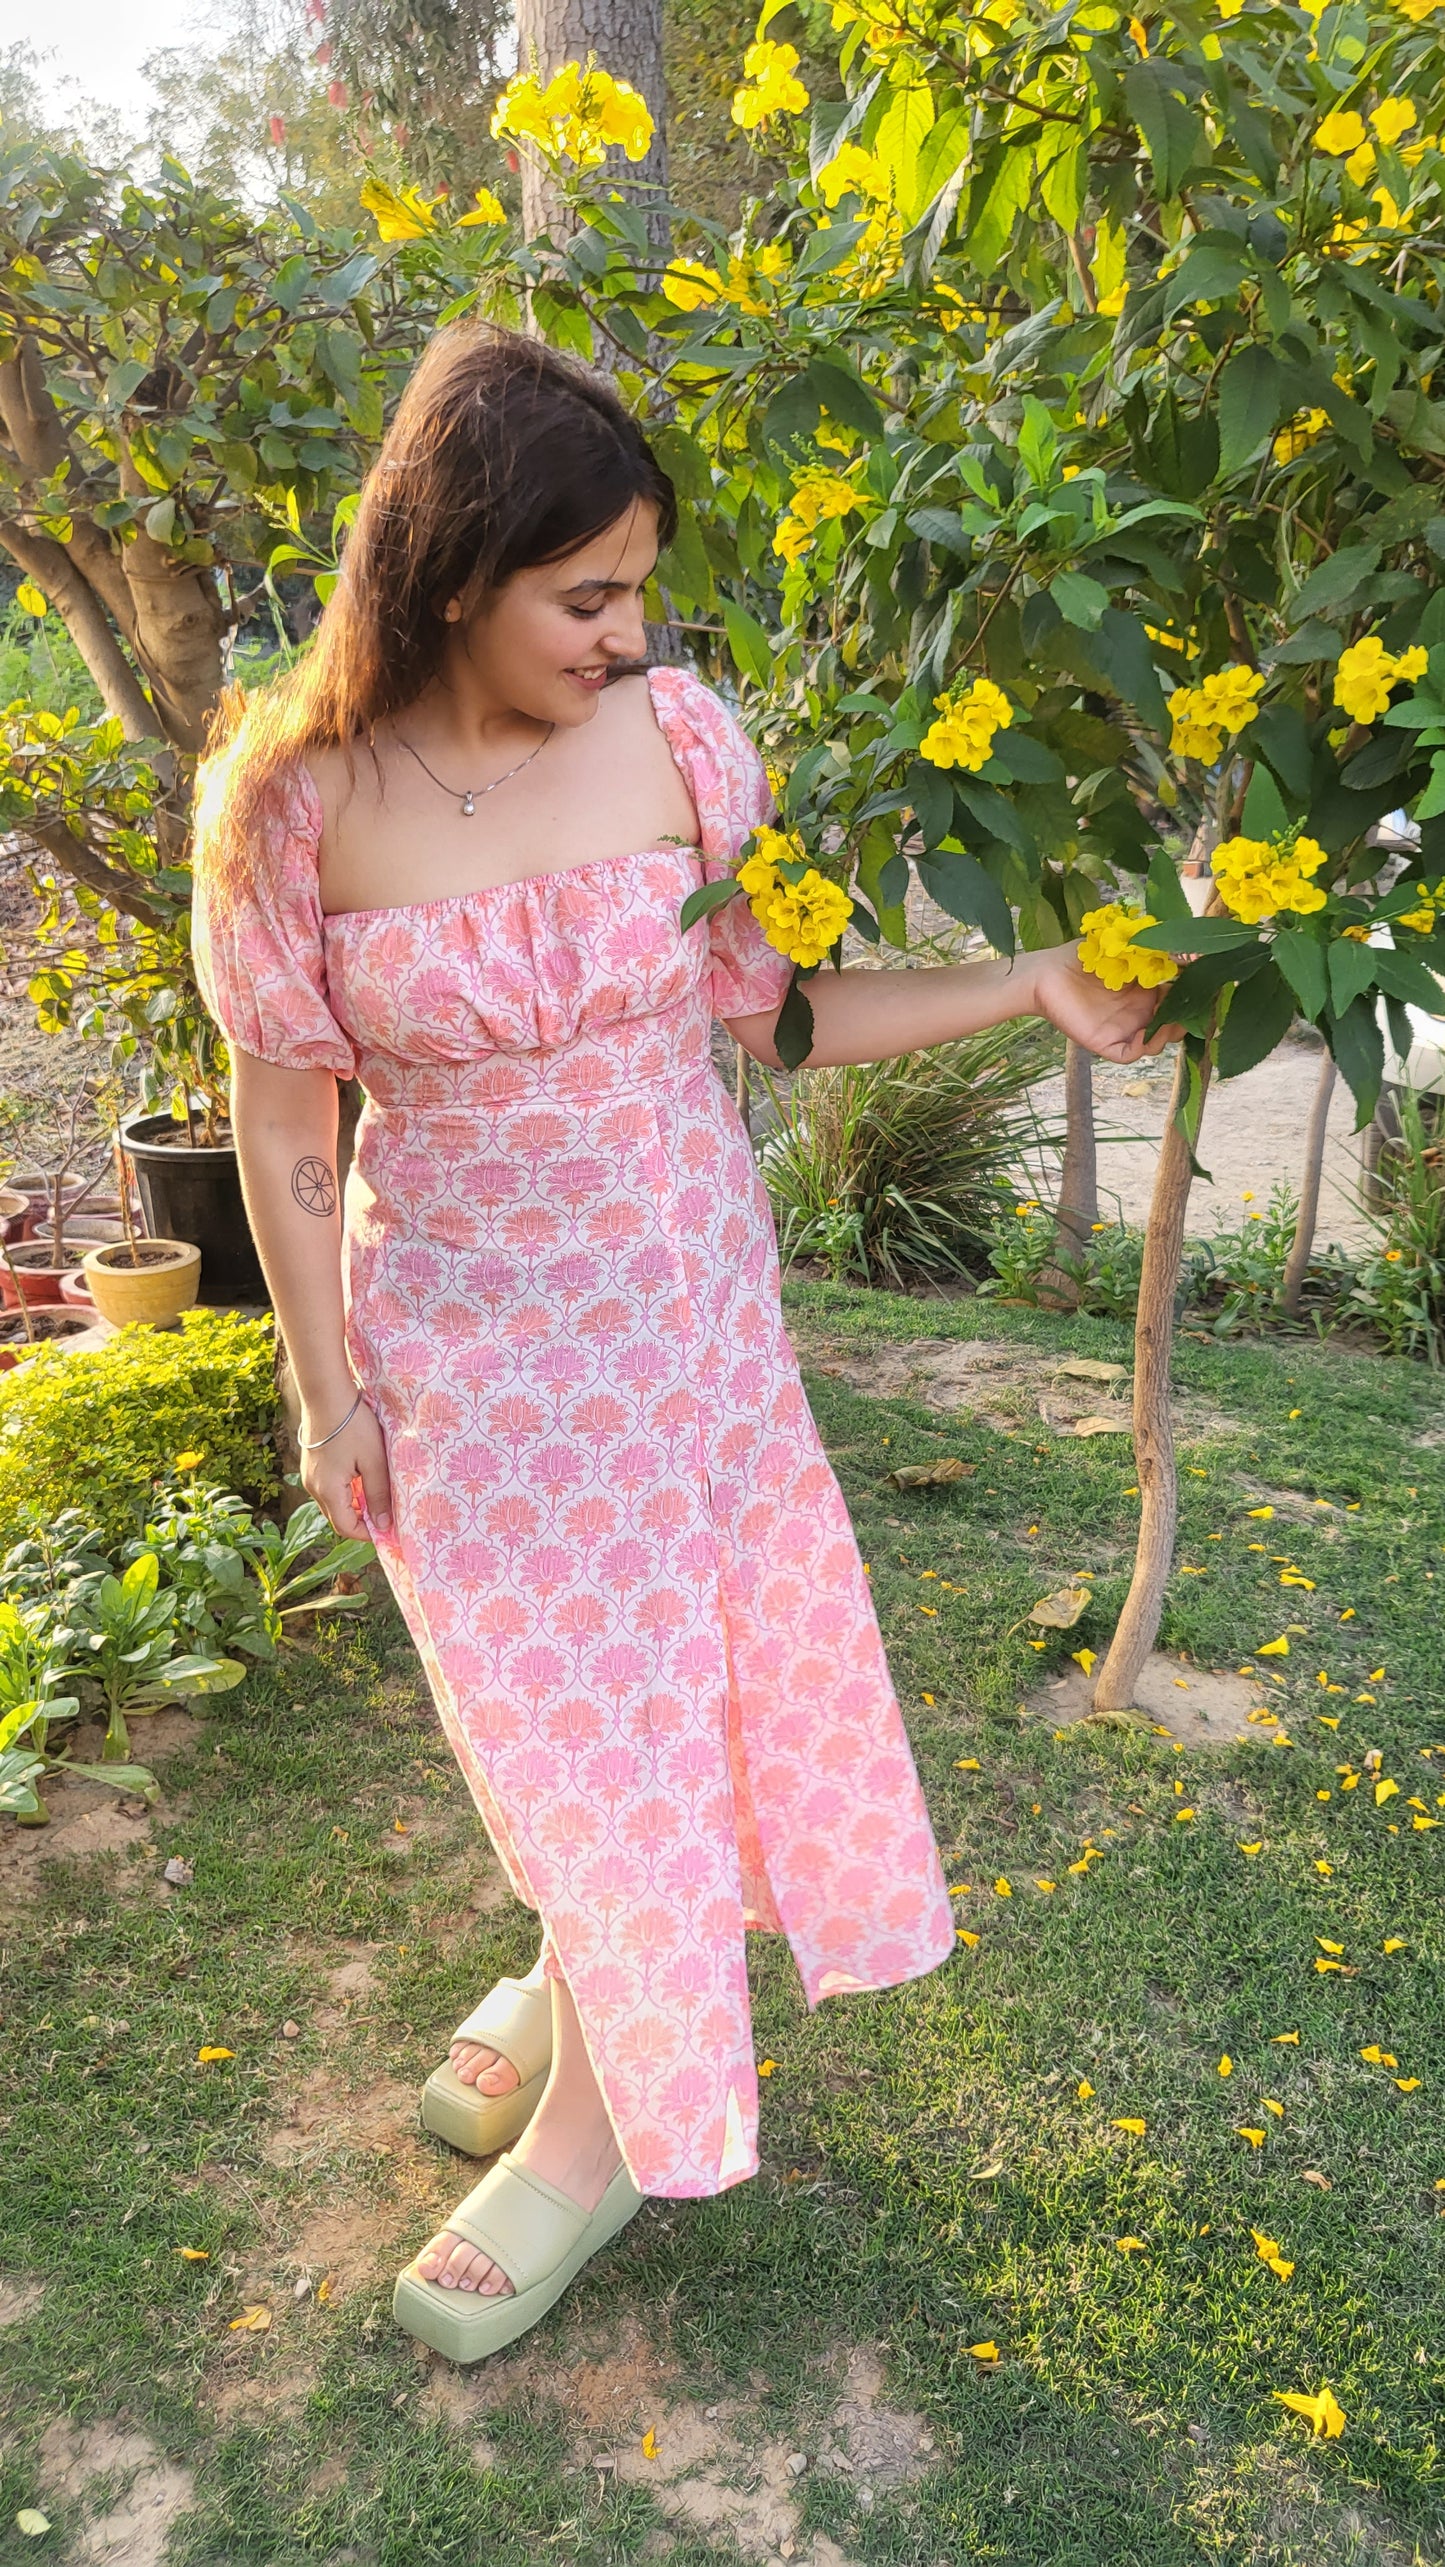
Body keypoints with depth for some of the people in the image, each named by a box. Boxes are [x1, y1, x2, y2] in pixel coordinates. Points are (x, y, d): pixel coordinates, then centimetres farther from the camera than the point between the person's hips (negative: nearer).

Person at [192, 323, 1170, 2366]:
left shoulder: (677, 736, -10)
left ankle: (589, 2045, 37)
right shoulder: (296, 803, -15)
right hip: (463, 1334, -2)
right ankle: (590, 1997, 39)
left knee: (668, 1667, 13)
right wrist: (324, 1389, -4)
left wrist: (1036, 988, -7)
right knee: (560, 1694, 10)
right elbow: (282, 1117, -7)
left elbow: (769, 1011, -2)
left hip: (684, 1297, 2)